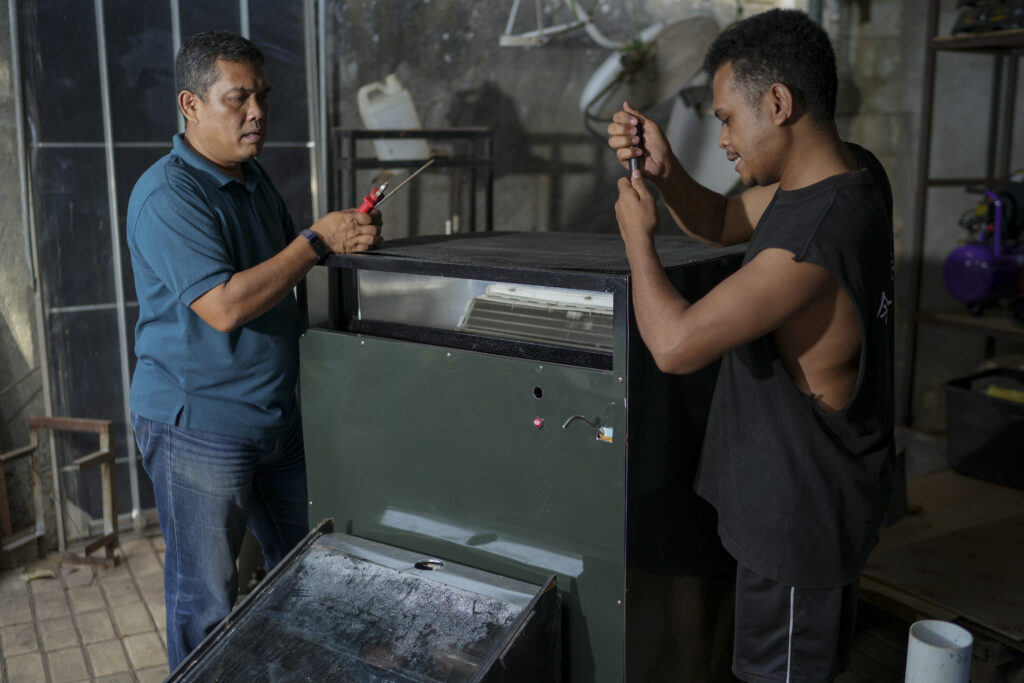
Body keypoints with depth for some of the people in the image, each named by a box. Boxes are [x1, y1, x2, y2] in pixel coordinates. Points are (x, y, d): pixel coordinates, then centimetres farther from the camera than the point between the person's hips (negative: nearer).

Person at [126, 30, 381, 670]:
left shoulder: (255, 177, 9)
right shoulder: (168, 196, -20)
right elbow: (225, 306, -29)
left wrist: (347, 235, 2)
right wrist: (317, 241, -24)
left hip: (275, 415, 9)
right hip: (198, 426, -9)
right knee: (207, 601, 5)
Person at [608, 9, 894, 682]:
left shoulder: (817, 237, -33)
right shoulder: (852, 170, -2)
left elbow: (676, 344, -34)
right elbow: (722, 222, 11)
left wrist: (638, 235, -18)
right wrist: (664, 170, -7)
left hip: (801, 515, -9)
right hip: (821, 495, 9)